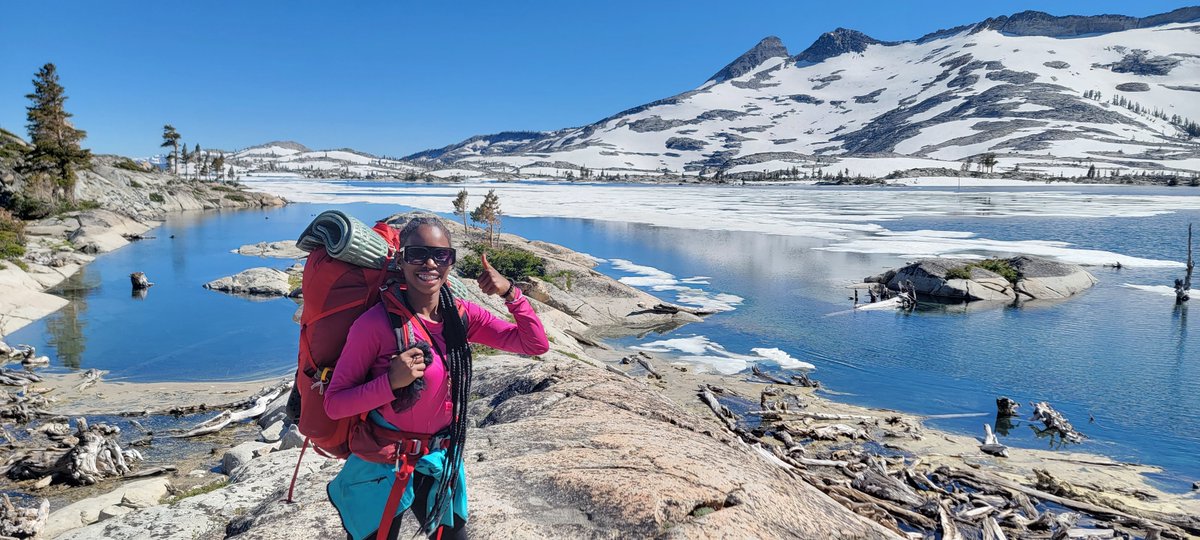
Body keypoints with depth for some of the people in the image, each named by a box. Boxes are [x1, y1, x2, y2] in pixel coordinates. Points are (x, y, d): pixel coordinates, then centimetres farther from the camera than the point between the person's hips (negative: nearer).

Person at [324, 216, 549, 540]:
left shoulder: (461, 314, -8)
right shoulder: (376, 323, -22)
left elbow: (536, 345, -9)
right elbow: (334, 404, -18)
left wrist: (510, 293, -21)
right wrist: (390, 382, -33)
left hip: (440, 460, 5)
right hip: (382, 464, -4)